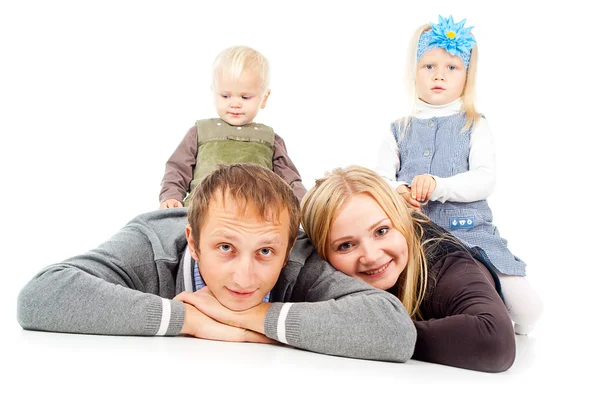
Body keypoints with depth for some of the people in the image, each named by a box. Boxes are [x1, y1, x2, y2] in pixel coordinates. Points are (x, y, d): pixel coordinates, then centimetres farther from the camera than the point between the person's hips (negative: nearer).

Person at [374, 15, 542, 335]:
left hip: (469, 233, -1)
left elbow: (485, 179, -5)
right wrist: (397, 192, -17)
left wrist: (438, 186, -22)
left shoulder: (474, 126, 10)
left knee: (526, 308, -18)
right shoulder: (399, 130, 15)